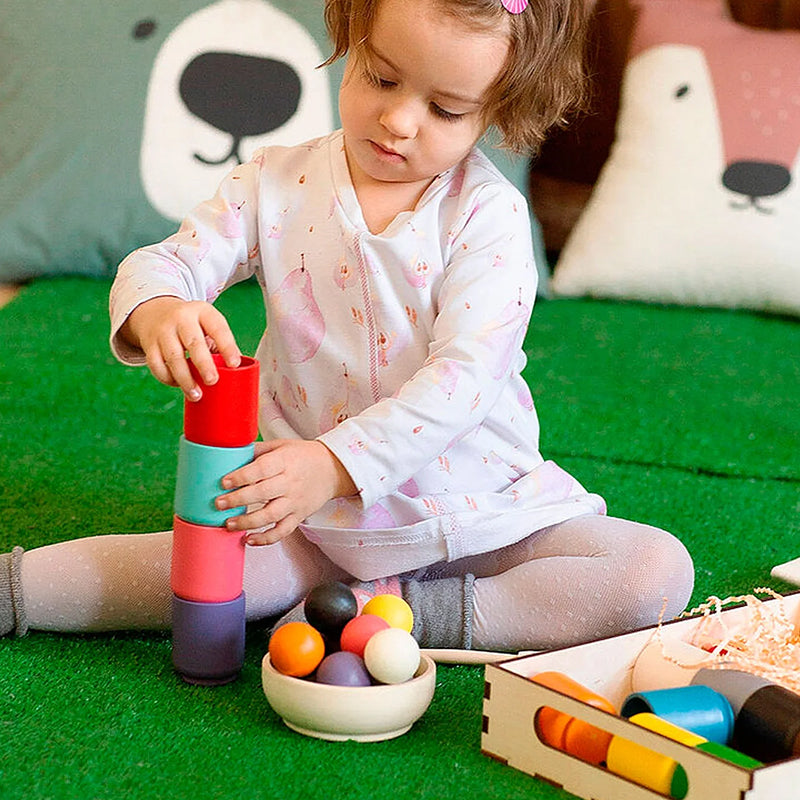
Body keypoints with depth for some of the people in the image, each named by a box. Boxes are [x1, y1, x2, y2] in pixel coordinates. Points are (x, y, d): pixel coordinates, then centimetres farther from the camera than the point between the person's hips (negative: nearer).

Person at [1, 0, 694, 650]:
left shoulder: (488, 216, -12)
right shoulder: (279, 184, -2)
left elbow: (462, 377, -23)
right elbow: (163, 262, -8)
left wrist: (337, 463, -37)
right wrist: (155, 310, -35)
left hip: (475, 507, 0)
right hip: (315, 518, 1)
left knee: (661, 572, -19)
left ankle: (413, 612, -18)